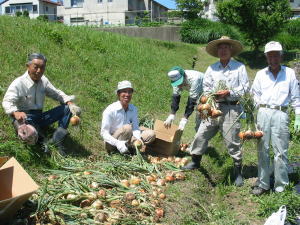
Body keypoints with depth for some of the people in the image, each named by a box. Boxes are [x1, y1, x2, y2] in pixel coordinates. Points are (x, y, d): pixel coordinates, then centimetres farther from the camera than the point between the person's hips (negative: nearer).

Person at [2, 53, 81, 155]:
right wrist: (15, 112, -44)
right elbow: (7, 102, -21)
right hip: (25, 117, -6)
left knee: (67, 107, -7)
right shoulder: (18, 83, -14)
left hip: (39, 117, 6)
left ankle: (57, 140, -15)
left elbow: (56, 93, 10)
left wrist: (70, 102, -10)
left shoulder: (44, 81, 3)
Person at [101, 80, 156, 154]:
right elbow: (103, 133, -19)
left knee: (151, 134, -10)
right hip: (112, 143, -6)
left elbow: (135, 127, -6)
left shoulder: (133, 109, -1)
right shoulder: (110, 110, -18)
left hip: (126, 141, 6)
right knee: (127, 128, -32)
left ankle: (126, 150, -10)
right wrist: (118, 143, -34)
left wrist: (138, 138, -29)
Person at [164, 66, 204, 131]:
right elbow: (176, 96, -20)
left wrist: (184, 119, -41)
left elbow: (192, 100, -39)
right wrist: (171, 115, -29)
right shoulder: (177, 79, -21)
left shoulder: (194, 79, -40)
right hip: (200, 94, 6)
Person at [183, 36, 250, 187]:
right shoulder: (212, 68, 15)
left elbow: (245, 88, 0)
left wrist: (229, 93, -12)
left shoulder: (239, 67, 4)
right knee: (201, 134, 2)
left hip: (231, 108, -3)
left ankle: (238, 173, 15)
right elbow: (206, 86, 13)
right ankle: (195, 162, 22)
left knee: (232, 141, 0)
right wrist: (213, 95, -7)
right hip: (213, 107, 4)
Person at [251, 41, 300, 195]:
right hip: (263, 113, 2)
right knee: (263, 150, 7)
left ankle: (281, 188, 9)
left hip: (280, 114, -2)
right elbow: (254, 95, 12)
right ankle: (263, 184, 18)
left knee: (280, 152, -1)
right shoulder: (261, 74, 11)